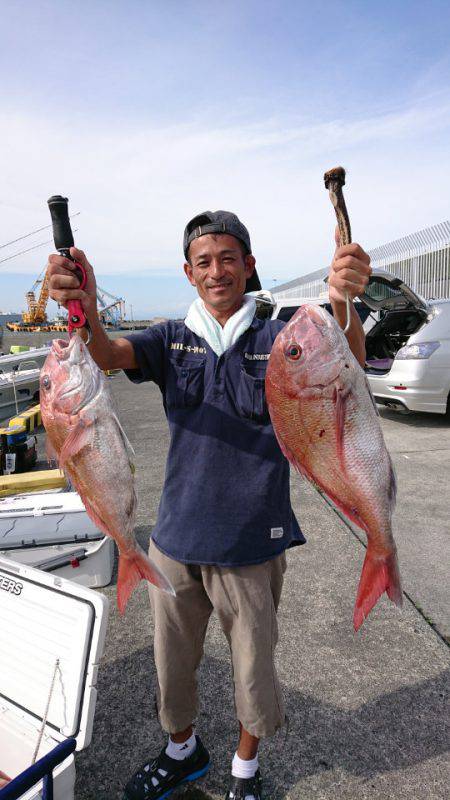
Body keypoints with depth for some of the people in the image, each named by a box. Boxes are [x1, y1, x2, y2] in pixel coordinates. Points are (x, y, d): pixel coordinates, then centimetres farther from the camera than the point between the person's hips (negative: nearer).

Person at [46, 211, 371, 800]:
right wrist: (85, 310, -40)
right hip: (177, 537, 2)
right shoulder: (173, 339, 0)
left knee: (254, 668, 17)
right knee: (172, 662, 21)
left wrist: (343, 303, -45)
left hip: (253, 542, -2)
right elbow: (106, 355, -17)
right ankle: (182, 750, 52)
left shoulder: (276, 339, -5)